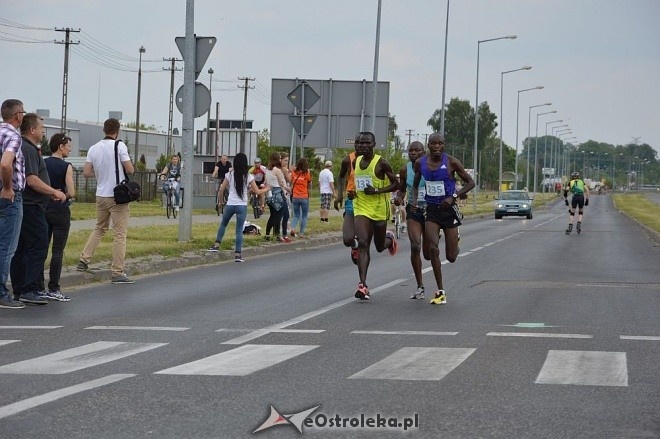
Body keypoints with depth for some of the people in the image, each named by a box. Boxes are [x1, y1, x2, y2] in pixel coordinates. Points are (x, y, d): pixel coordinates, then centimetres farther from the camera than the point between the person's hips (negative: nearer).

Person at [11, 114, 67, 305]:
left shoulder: (28, 148, 19)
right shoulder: (28, 150, -15)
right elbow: (32, 180, -22)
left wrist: (50, 193, 21)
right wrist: (54, 192, -13)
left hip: (21, 207, 11)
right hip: (32, 207, -11)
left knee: (20, 250, 10)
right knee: (38, 248, -11)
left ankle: (19, 290, 13)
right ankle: (29, 290, -15)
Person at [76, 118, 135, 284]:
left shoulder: (94, 148, 4)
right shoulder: (119, 146, -10)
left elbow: (86, 173, 1)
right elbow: (130, 170, -13)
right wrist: (126, 165, 9)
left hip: (101, 195, 6)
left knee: (99, 228, 23)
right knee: (119, 234, -2)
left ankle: (84, 260, 19)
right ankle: (118, 273, -3)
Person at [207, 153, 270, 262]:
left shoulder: (230, 174, 0)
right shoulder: (248, 176, -4)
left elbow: (221, 189, 3)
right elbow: (257, 191, 0)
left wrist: (220, 198, 23)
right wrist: (266, 189, 20)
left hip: (230, 204, 1)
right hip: (242, 206, -1)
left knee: (223, 224, 24)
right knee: (239, 230, 1)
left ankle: (217, 245, 20)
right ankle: (238, 254, -3)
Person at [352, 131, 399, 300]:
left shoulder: (381, 163, -10)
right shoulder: (356, 161, 7)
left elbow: (396, 184, -8)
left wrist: (377, 190, -20)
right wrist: (352, 192, 9)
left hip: (379, 209, -3)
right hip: (361, 208, 3)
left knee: (380, 246, 12)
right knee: (362, 243, -15)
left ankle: (389, 239, 52)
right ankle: (363, 285, -19)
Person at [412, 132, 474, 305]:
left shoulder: (451, 162, -11)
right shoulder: (420, 163, -1)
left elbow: (470, 183, -4)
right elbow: (415, 184, 18)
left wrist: (453, 197, -17)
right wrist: (415, 199, -1)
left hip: (449, 210, -2)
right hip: (431, 210, 2)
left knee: (451, 257, 1)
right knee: (433, 249, -17)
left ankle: (455, 239, 41)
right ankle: (440, 292, -6)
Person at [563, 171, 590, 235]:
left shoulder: (570, 182, 22)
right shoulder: (581, 181, 26)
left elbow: (566, 191, 7)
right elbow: (587, 190, 13)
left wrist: (565, 200, 12)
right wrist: (587, 200, 14)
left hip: (574, 197, -1)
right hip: (581, 197, 1)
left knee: (571, 213, 12)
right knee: (581, 212, 22)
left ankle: (570, 227, -2)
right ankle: (579, 224, 1)